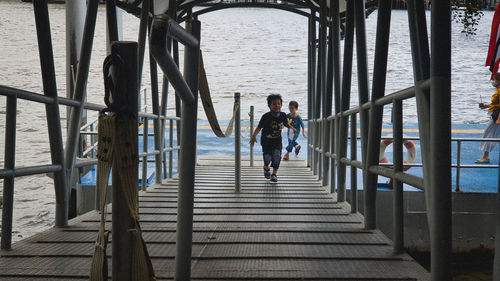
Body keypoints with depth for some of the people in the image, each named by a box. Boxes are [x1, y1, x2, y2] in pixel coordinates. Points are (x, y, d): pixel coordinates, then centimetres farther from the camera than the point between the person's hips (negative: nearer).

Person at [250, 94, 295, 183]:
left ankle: (274, 174, 5)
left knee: (277, 156, -10)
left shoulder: (283, 115, -8)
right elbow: (259, 127, -18)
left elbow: (286, 123, 14)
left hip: (277, 140, 2)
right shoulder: (266, 116, -20)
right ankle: (266, 168, 35)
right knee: (267, 157, -1)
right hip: (266, 141, -2)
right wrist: (254, 136, -27)